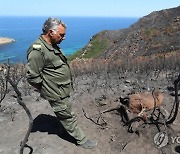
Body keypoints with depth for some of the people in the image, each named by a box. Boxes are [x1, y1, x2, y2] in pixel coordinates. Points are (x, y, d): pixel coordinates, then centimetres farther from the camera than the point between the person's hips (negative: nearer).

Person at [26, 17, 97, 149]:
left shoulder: (52, 45, 6)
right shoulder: (37, 50, -25)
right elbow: (32, 77, -24)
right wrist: (47, 90, -12)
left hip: (64, 91, 9)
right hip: (57, 94, -9)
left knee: (66, 115, 25)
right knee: (68, 117, 8)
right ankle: (81, 140, 24)